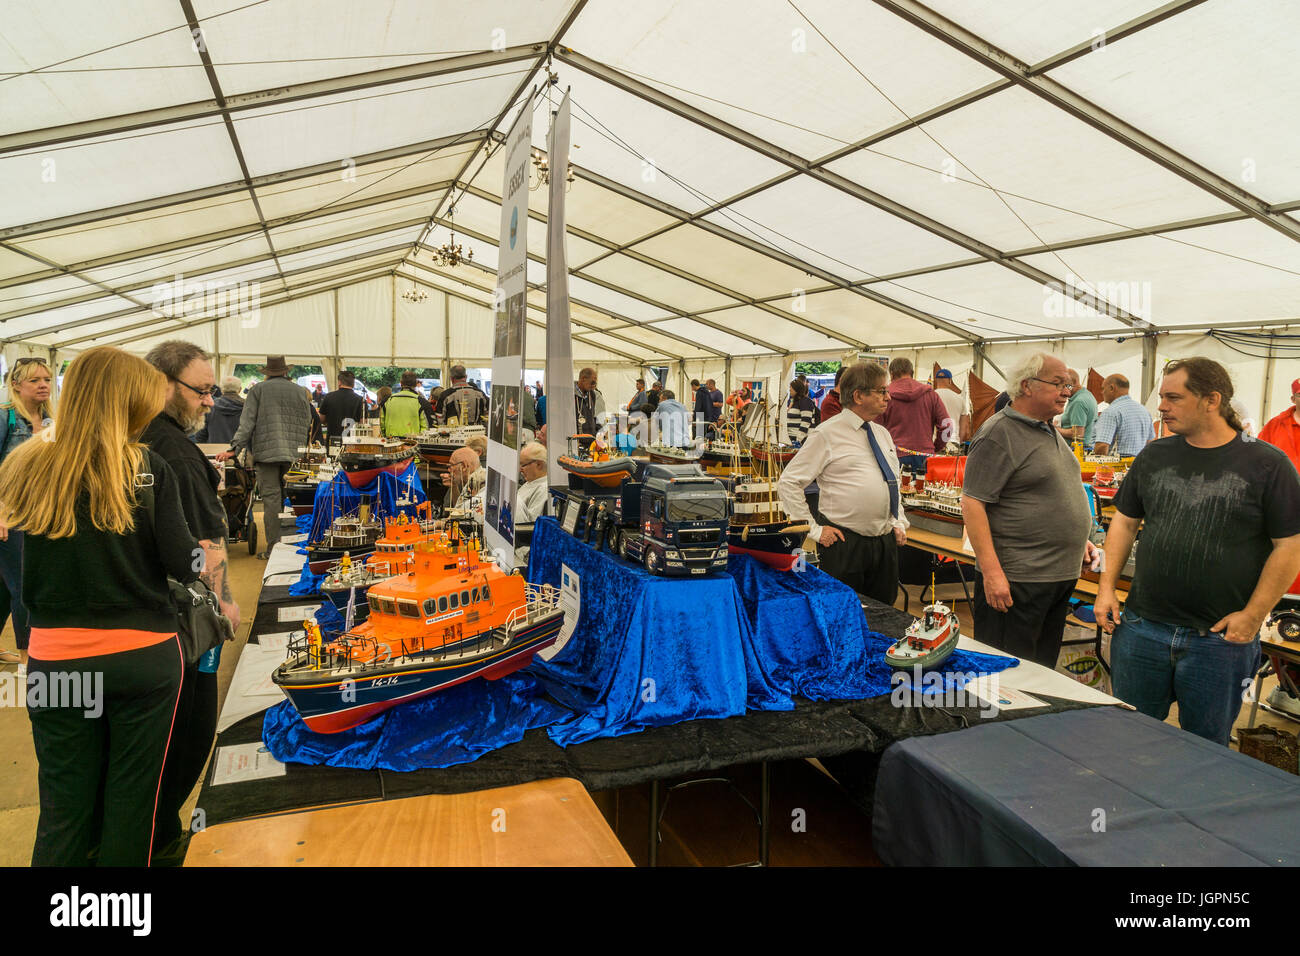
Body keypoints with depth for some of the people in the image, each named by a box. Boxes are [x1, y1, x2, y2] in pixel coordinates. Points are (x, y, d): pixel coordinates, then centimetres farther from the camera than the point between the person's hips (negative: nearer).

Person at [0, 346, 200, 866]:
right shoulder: (148, 468, -10)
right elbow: (183, 564, -11)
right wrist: (204, 551, 10)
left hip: (56, 658, 2)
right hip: (144, 656, -1)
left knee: (64, 804, 15)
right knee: (131, 801, 13)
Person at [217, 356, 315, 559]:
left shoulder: (258, 390, 3)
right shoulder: (300, 391, 10)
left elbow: (247, 422, -3)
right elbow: (307, 423, 13)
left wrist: (235, 448, -3)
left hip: (267, 452, -2)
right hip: (295, 454, 3)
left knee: (271, 498, -2)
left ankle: (273, 547, -3)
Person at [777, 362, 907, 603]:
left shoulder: (883, 434, 14)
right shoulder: (827, 434, -8)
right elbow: (788, 483, -10)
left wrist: (900, 523, 11)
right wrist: (814, 529, -12)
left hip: (885, 542, 7)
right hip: (844, 544, -7)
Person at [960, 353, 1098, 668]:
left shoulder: (1051, 432, 14)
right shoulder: (998, 434, -14)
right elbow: (972, 503, -20)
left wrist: (1079, 538, 21)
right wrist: (992, 572, -25)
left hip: (1062, 574, 9)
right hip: (1017, 580, -9)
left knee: (1043, 669, 18)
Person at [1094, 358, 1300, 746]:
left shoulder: (1267, 465, -6)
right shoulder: (1154, 456, 6)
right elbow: (1125, 521, 11)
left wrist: (1252, 616, -11)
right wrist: (1107, 587, 3)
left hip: (1221, 640, -3)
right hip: (1141, 627, 3)